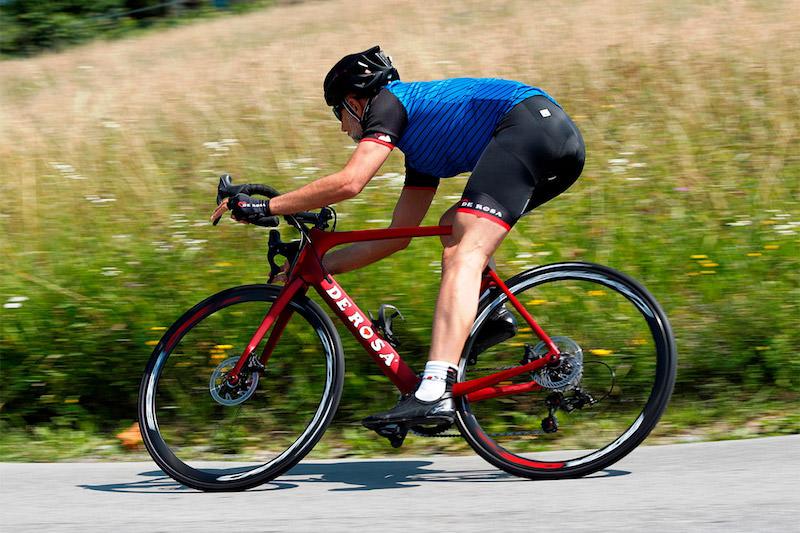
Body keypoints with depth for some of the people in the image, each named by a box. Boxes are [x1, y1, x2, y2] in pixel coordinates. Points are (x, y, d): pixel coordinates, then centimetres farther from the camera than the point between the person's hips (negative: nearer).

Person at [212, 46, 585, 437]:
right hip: (564, 138, 10)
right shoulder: (421, 141, 32)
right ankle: (491, 312, 6)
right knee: (454, 228, 27)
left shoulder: (387, 103, 7)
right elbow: (397, 237, 33)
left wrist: (262, 207, -2)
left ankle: (434, 393, -32)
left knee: (463, 255, -18)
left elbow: (349, 182, -9)